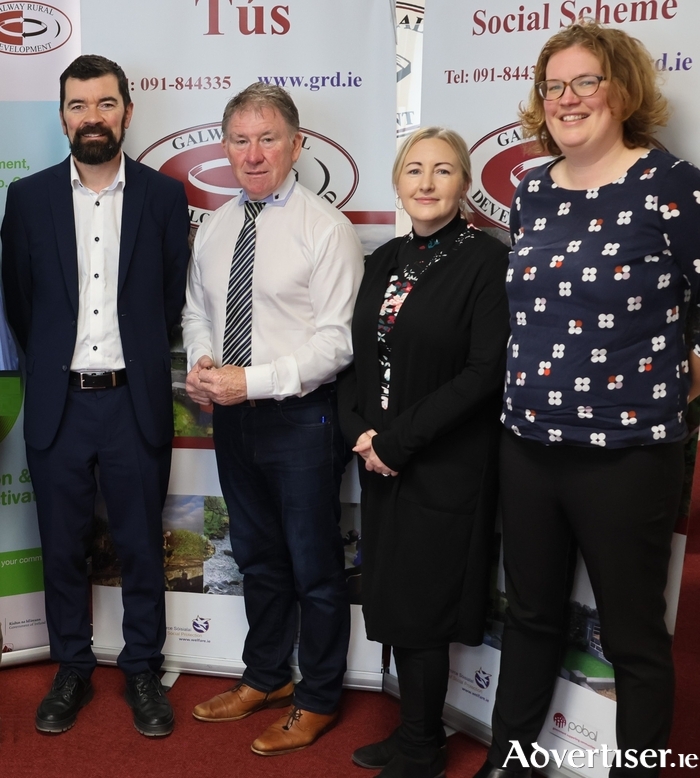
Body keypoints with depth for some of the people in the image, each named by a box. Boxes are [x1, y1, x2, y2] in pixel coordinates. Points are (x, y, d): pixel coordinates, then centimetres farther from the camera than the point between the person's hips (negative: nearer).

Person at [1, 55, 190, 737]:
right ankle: (72, 672, 30)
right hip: (58, 404, 1)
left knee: (141, 547, 9)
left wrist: (135, 364, 8)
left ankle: (142, 671, 27)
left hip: (136, 402, -1)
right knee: (62, 548, 12)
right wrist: (56, 364, 11)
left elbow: (171, 298, 6)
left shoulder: (163, 197, 1)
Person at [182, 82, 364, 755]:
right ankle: (265, 678, 42)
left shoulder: (326, 229, -12)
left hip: (299, 418, -6)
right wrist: (201, 363, -6)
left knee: (315, 566, 9)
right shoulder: (213, 228, 8)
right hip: (232, 418, 6)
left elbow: (336, 340, -17)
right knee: (256, 556, 21)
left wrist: (251, 380, -23)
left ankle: (318, 699, 30)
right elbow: (196, 311, 15)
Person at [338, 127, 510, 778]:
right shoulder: (385, 261, 10)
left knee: (421, 611, 4)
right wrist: (358, 430, -5)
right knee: (391, 602, 13)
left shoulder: (487, 261, -11)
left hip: (446, 470, -6)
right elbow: (358, 356, 12)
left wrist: (399, 439, -17)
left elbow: (485, 371, -18)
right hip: (382, 465, 6)